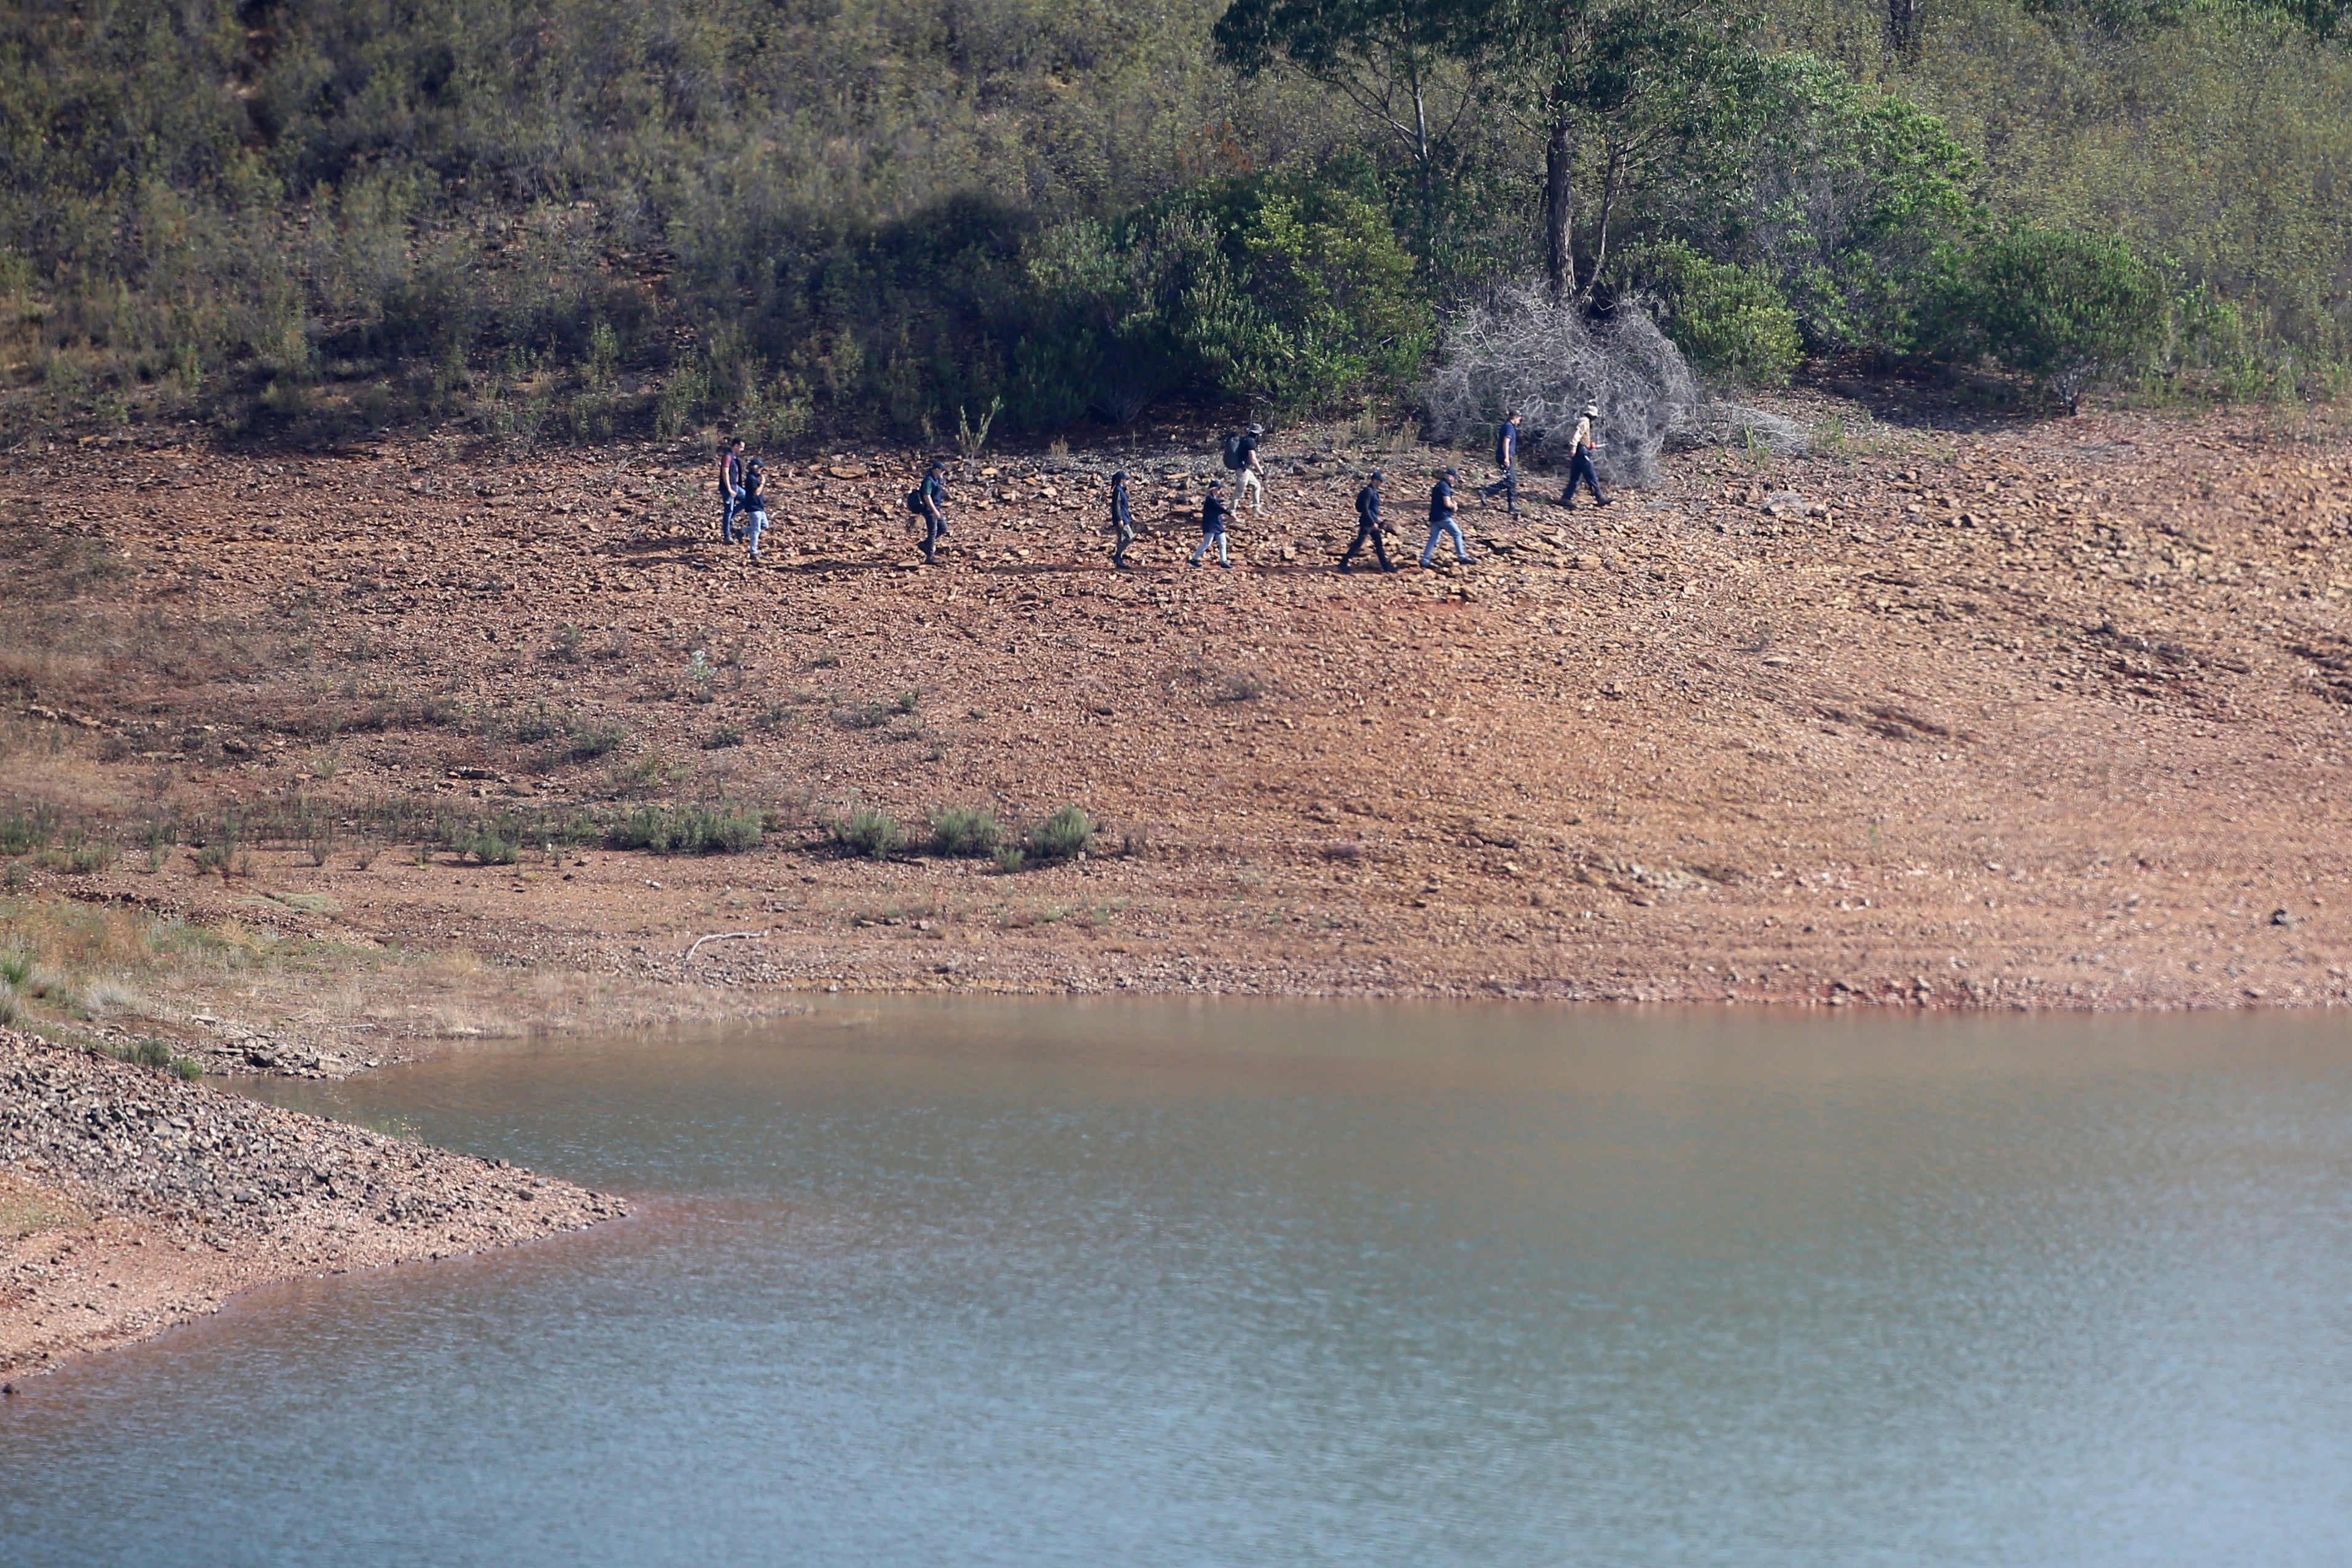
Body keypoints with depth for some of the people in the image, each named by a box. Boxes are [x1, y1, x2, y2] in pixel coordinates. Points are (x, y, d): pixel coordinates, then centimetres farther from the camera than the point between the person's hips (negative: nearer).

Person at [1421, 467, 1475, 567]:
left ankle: (1425, 560, 3)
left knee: (1433, 538, 8)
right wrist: (1454, 506, 0)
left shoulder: (1438, 486, 18)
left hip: (1434, 517, 9)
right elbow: (1447, 503, -21)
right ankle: (1462, 557, 1)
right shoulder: (1445, 487, -13)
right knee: (1457, 534, 0)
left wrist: (1453, 503, 15)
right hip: (1443, 517, -9)